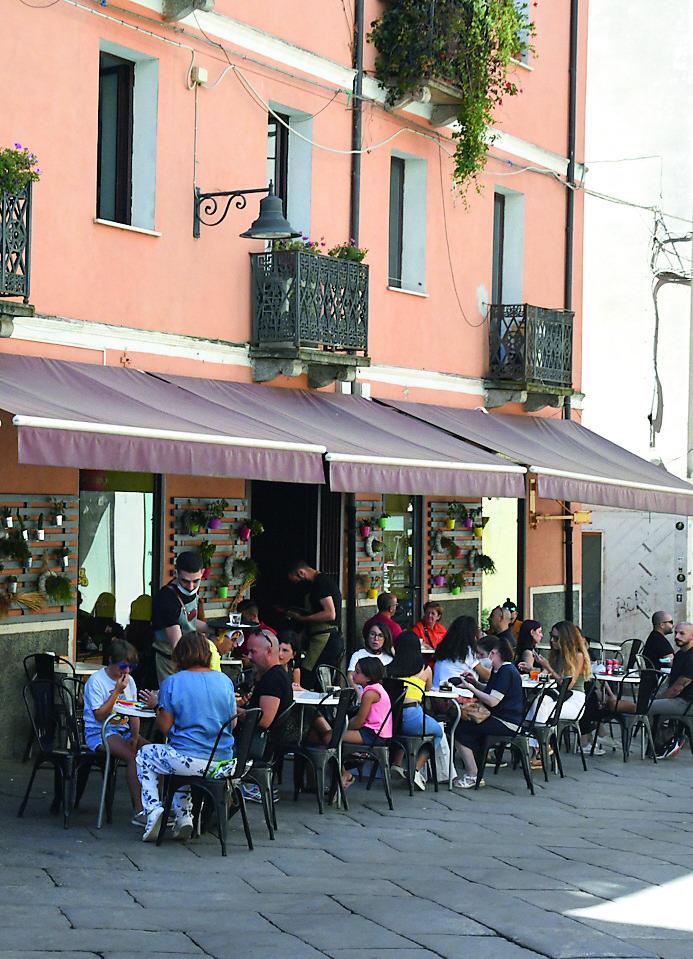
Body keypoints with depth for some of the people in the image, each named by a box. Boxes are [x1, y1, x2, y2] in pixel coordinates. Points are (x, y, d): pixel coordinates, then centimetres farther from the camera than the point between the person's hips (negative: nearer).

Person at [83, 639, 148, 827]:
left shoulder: (129, 681, 12)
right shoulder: (96, 681, -8)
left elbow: (134, 713, 14)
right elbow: (100, 715, -15)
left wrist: (135, 735, -4)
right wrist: (117, 691, -17)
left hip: (123, 730, 7)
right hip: (99, 733, -7)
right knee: (133, 757, -31)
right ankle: (139, 811, -34)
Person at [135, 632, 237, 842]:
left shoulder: (172, 682, -7)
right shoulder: (225, 681, 5)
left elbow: (165, 727, -5)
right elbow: (233, 723, 11)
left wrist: (157, 708, 14)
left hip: (189, 759, -5)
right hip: (224, 764, 5)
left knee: (145, 755, 25)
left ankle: (153, 808, 6)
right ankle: (183, 815, 23)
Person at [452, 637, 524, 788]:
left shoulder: (507, 672, -18)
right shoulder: (498, 670, 14)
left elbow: (493, 701, -22)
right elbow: (490, 692, 24)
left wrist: (471, 688, -15)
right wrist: (475, 683, 8)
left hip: (507, 723, -11)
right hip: (498, 718, 11)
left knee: (461, 729, -12)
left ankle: (472, 776, -6)